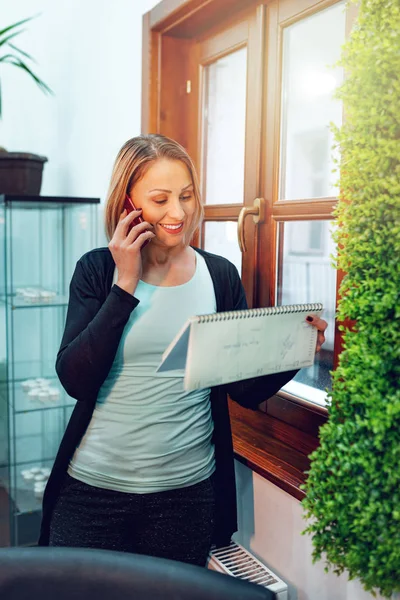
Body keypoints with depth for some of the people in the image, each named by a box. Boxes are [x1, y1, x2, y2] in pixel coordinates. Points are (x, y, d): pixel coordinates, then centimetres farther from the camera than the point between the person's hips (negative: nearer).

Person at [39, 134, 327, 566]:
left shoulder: (220, 276, -1)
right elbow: (75, 380, -15)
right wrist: (125, 285, -17)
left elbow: (246, 390, 0)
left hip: (186, 490, 1)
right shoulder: (97, 270, -4)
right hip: (93, 487, 0)